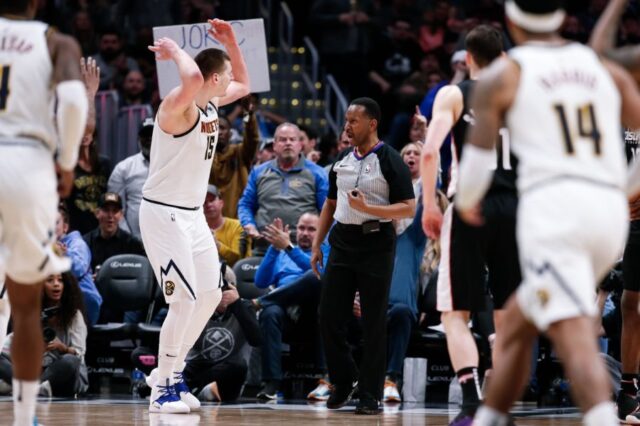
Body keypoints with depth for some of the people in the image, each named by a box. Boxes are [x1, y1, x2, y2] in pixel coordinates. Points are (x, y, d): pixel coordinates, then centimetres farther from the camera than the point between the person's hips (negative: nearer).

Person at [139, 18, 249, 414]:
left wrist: (231, 43, 9)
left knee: (211, 295, 12)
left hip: (192, 214, 9)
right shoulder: (178, 106, -21)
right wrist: (174, 50, -26)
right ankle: (162, 389, -4)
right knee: (184, 299, -12)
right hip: (164, 214, -9)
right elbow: (193, 78, -45)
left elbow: (244, 84, 25)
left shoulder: (212, 104, 6)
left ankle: (174, 372, 22)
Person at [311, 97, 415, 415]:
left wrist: (368, 208, -22)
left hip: (376, 245, -6)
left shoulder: (389, 161, -6)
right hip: (342, 244, 6)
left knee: (374, 324, -2)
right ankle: (343, 381, 21)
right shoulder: (341, 161, 13)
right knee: (329, 317, 3)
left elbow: (409, 209, -11)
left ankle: (370, 395, 5)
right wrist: (316, 245, 14)